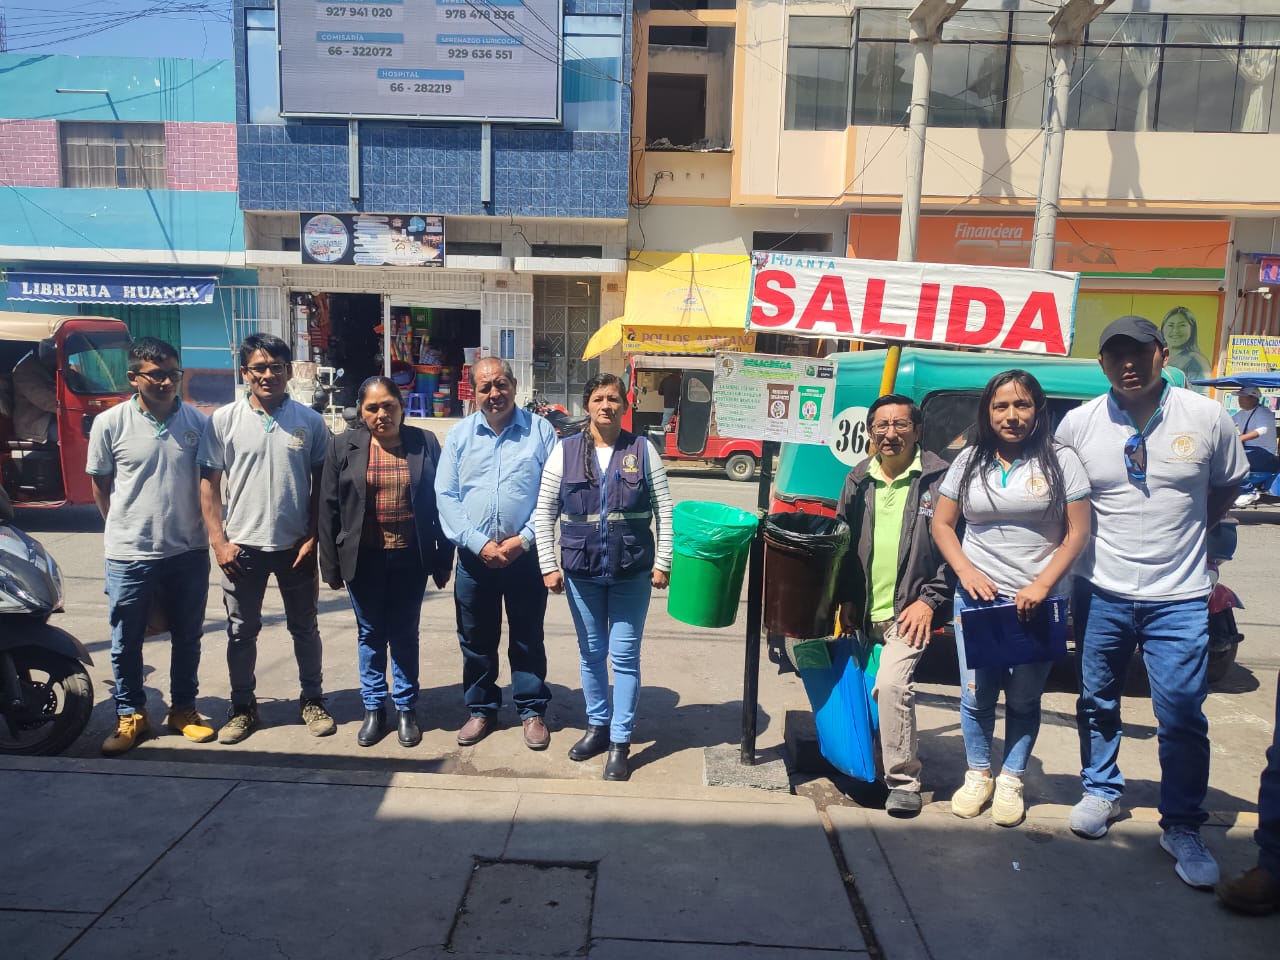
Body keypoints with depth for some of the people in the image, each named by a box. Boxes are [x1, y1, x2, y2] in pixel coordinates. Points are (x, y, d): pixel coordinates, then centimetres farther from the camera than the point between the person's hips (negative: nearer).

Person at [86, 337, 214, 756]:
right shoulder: (109, 424, -7)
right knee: (126, 643, 10)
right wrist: (125, 529, 9)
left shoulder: (198, 422, -3)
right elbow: (100, 485, 4)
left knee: (187, 638, 14)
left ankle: (183, 709, 30)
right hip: (129, 556, -1)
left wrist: (209, 528, 7)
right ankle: (130, 716, 27)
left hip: (189, 552, 2)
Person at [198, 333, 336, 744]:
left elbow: (321, 483, 2)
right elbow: (209, 484, 0)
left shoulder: (309, 421, -3)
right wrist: (219, 541, -6)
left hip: (295, 546, 0)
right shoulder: (224, 420, -3)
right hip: (243, 547, 0)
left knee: (304, 628, 12)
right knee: (241, 632, 11)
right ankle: (243, 707, 27)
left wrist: (313, 538, -5)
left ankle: (312, 700, 28)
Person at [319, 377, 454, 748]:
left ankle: (406, 710, 23)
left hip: (410, 559, 0)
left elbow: (440, 503, 1)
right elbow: (329, 508, 1)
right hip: (363, 558, 1)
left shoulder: (425, 443, -1)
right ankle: (374, 709, 25)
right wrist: (331, 564, -1)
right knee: (371, 635, 11)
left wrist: (444, 560, 0)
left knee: (405, 635, 10)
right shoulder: (343, 446, -1)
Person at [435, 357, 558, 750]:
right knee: (476, 640, 13)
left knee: (527, 638, 9)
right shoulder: (459, 434, 3)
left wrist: (524, 539, -12)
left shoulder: (540, 430, -2)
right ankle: (481, 710, 29)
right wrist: (478, 543, -11)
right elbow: (446, 495, -1)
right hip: (474, 555, 2)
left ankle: (532, 711, 24)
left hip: (526, 553, -2)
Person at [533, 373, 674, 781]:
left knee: (625, 656, 4)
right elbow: (544, 512, 1)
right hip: (581, 572, 2)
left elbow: (665, 510, 0)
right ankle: (597, 726, 34)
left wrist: (662, 562, -4)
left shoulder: (643, 450, -2)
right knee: (591, 653, 15)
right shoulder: (565, 451, -1)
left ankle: (620, 742, 16)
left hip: (632, 572, -1)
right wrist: (548, 566, -3)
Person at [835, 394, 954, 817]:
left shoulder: (939, 478, -6)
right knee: (871, 686, 14)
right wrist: (846, 599, 8)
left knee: (892, 683, -21)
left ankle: (903, 782, -7)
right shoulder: (859, 480, 8)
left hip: (910, 609, -5)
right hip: (866, 611, 5)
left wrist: (930, 599, -10)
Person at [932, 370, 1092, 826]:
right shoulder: (970, 461, 5)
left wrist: (1041, 586, -14)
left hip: (1038, 601, -1)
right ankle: (978, 776, 25)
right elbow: (942, 524, 7)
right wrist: (967, 572, -8)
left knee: (1024, 699, 7)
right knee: (977, 695, 6)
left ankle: (1010, 782, 24)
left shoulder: (1061, 460, -1)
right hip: (977, 596, 2)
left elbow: (1077, 532, -4)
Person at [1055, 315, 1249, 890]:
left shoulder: (1207, 418, -4)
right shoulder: (1078, 424, -4)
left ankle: (1183, 827, 17)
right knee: (1097, 702, 15)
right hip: (1101, 591, 1)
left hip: (1178, 597, -1)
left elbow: (1226, 486, 11)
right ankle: (1101, 792, 35)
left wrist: (1186, 529, 3)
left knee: (1182, 717, -1)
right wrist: (1082, 543, 1)